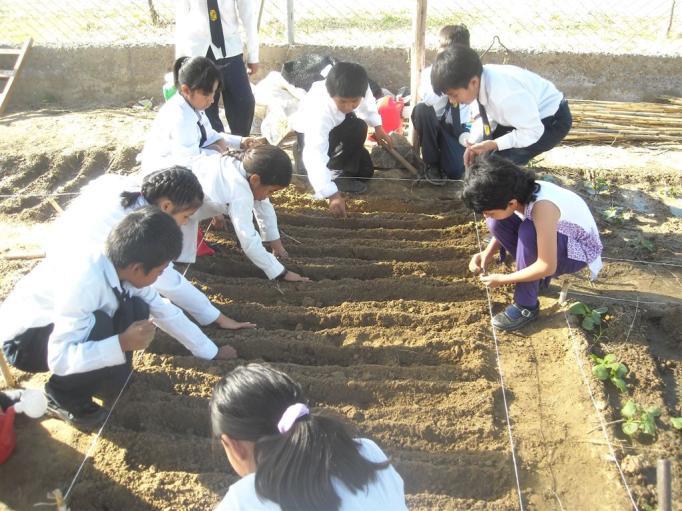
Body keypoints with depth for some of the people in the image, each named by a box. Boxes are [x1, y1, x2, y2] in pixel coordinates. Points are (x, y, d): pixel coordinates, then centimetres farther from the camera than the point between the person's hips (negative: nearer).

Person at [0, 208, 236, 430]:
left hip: (64, 325, 7)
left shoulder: (123, 265, -15)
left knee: (136, 311, -17)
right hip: (23, 339, -6)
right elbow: (59, 359, -38)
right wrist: (122, 344, -44)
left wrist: (213, 352, 3)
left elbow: (165, 311, -2)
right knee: (97, 326, -34)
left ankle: (101, 378, 3)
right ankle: (62, 395, -9)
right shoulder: (83, 280, -38)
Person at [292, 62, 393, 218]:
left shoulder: (360, 89, -30)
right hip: (311, 131, -6)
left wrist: (377, 126, -4)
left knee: (365, 172, 3)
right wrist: (332, 195, -56)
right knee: (357, 128, -34)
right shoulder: (320, 112, -45)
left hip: (339, 125, 6)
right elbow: (315, 156, -50)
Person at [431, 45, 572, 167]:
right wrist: (474, 143, -13)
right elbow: (488, 115, 1)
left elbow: (533, 131, -30)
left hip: (552, 119, -8)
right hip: (525, 115, 8)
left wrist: (494, 144, -30)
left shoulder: (504, 94, -39)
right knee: (483, 154, 3)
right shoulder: (481, 78, -15)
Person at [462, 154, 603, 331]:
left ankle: (526, 306, -17)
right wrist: (487, 254, -13)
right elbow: (502, 228, 5)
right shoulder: (516, 192, -16)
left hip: (578, 250, -7)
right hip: (549, 240, 7)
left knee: (528, 231, -34)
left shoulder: (542, 206, -37)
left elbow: (548, 267, -33)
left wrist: (502, 280, -23)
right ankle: (533, 273, 4)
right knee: (496, 223, -12)